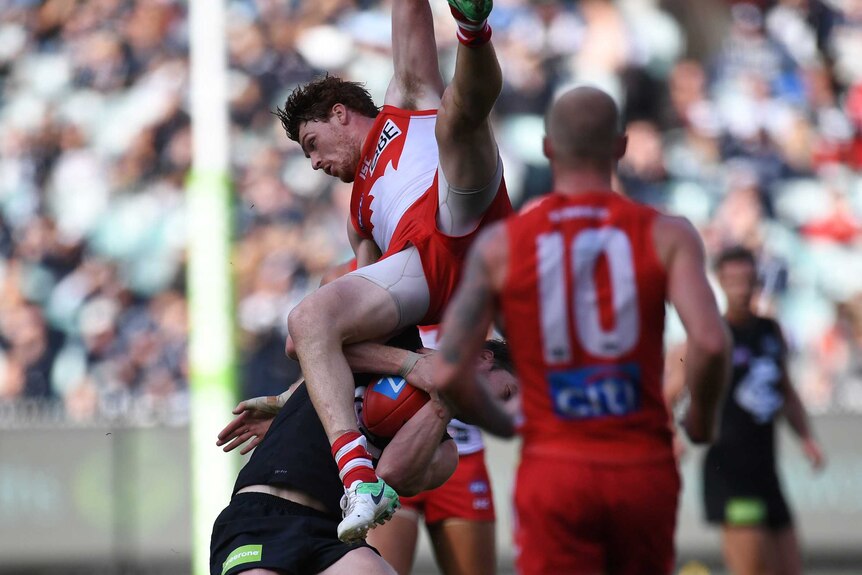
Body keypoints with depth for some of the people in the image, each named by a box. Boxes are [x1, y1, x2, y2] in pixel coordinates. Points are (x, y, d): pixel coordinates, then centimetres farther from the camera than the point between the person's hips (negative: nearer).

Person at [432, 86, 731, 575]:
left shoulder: (500, 245, 1)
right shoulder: (667, 236, 0)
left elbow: (448, 374, -5)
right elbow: (711, 343, -15)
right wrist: (702, 420, 4)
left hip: (554, 468, -1)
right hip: (645, 470, 1)